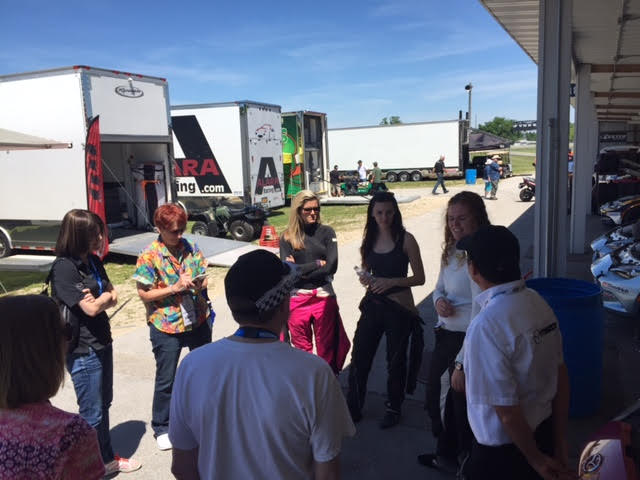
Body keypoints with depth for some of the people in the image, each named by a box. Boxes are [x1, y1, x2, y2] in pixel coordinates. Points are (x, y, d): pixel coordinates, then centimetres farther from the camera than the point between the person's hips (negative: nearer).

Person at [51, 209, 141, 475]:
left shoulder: (93, 261, 5)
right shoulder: (63, 268, -20)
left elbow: (113, 298, 5)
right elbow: (91, 308, -21)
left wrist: (99, 298, -15)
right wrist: (106, 295, -2)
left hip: (101, 343, 8)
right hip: (82, 351, -8)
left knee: (103, 404, 20)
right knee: (92, 413, 5)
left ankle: (107, 458, 36)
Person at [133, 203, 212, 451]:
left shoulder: (191, 249, 0)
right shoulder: (149, 256, -12)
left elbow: (203, 280, 7)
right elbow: (144, 294, -12)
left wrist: (197, 284, -16)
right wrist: (174, 288, -22)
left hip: (197, 321, 4)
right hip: (166, 327, -4)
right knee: (166, 379, 9)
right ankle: (161, 428, 30)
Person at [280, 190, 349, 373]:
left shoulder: (326, 232, 2)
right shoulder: (288, 237, 1)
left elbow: (331, 266, -8)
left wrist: (300, 269, -7)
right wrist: (317, 263, -8)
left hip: (324, 297, 0)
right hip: (297, 299, 0)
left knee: (327, 348, 7)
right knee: (301, 349, 10)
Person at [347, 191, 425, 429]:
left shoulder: (405, 239, -9)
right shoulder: (369, 239, 5)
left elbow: (419, 278, -8)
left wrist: (392, 281, -21)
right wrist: (364, 278, -6)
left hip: (399, 307, -4)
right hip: (373, 304, 4)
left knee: (395, 360, 10)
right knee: (359, 357, 6)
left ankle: (394, 408, 31)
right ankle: (353, 407, 24)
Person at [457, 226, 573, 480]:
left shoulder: (486, 326, -30)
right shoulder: (538, 302, -8)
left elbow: (506, 409, -24)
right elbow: (561, 377, 0)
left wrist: (537, 458, -7)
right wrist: (559, 444, 9)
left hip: (503, 448, -6)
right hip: (544, 430, 6)